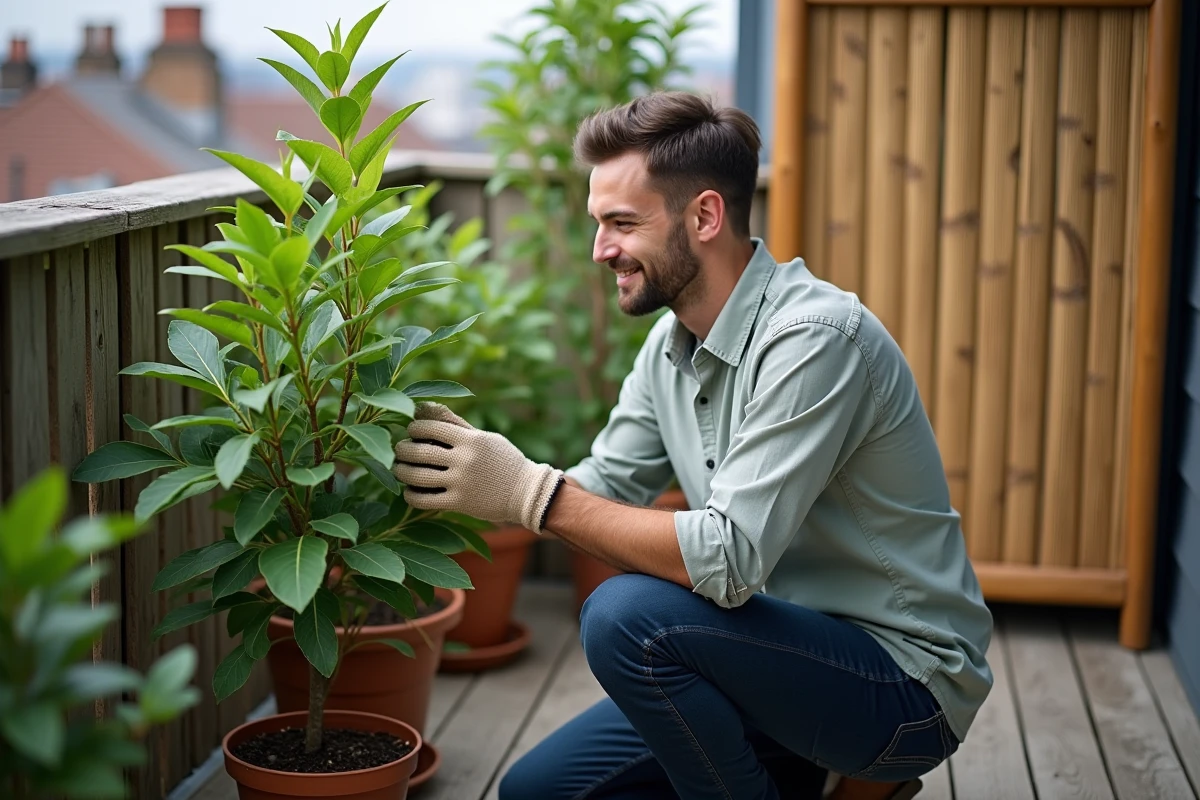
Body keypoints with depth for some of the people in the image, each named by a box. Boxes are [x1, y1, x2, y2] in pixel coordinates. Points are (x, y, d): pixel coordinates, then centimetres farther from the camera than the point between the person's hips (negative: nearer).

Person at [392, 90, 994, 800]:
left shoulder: (814, 339, -25)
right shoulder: (670, 345, 4)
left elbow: (728, 558, -31)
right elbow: (601, 491, 5)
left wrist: (534, 492, -29)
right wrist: (472, 464, -12)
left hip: (905, 681, -8)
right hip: (791, 651, 9)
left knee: (630, 615, -29)